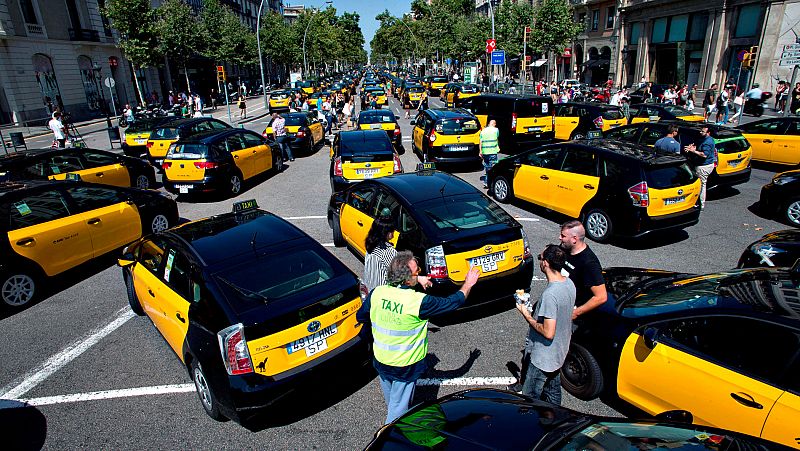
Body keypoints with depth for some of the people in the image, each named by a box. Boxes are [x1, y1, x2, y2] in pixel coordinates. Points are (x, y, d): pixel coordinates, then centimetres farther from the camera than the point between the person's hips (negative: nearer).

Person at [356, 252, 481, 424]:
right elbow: (453, 302, -13)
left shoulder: (377, 293, -14)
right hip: (405, 366, -6)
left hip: (381, 361, 6)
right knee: (398, 409, 13)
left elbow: (360, 316, 4)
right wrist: (468, 284, 3)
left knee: (391, 402, 30)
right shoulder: (418, 302, -27)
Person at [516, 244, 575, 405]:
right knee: (553, 393, 26)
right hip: (560, 353, 9)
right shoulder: (569, 283, -4)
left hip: (543, 358, -9)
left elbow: (548, 332, -29)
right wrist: (535, 313, 8)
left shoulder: (550, 294, -32)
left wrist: (527, 316, -17)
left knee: (529, 399, 7)